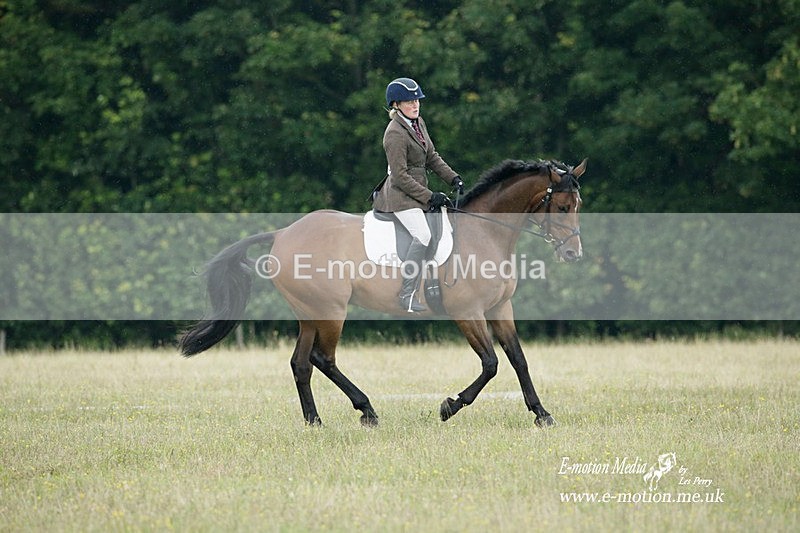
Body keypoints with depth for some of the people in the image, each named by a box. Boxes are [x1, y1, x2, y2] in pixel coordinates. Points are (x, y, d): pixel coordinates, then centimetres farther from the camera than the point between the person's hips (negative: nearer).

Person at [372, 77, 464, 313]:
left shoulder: (419, 123, 9)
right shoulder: (395, 134, -19)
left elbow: (432, 157, 17)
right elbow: (401, 177, -20)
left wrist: (453, 178, 3)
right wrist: (429, 197, -21)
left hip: (417, 190, 10)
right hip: (401, 194, -10)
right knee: (422, 235, -24)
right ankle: (407, 295, -23)